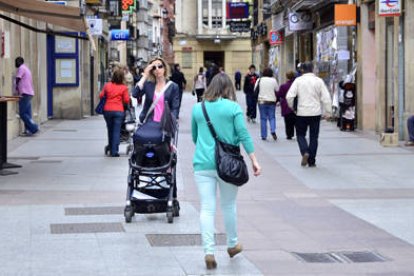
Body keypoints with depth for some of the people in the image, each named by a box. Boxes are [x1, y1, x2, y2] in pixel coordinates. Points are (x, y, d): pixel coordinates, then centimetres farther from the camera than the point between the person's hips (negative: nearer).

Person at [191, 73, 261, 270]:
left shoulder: (197, 108, 7)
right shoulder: (233, 107, -2)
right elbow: (243, 135, -8)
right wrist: (254, 160, -7)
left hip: (202, 164, 1)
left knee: (207, 208, -1)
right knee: (228, 205, 15)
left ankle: (209, 251, -10)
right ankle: (232, 244, 30)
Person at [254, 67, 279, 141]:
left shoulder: (259, 80, -4)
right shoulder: (273, 80, -6)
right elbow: (277, 90, 0)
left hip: (261, 101, 1)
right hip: (271, 101, -1)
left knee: (263, 118, 7)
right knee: (272, 117, 9)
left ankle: (264, 135, 7)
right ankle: (273, 130, -14)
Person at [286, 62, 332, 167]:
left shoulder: (298, 80, -4)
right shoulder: (319, 81, -2)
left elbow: (289, 96, -11)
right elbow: (326, 98, -5)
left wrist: (291, 107, 6)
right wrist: (328, 112, 3)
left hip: (302, 112, -1)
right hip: (316, 112, 1)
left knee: (300, 134, 13)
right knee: (314, 137, 10)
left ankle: (305, 152, -13)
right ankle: (311, 161, 10)